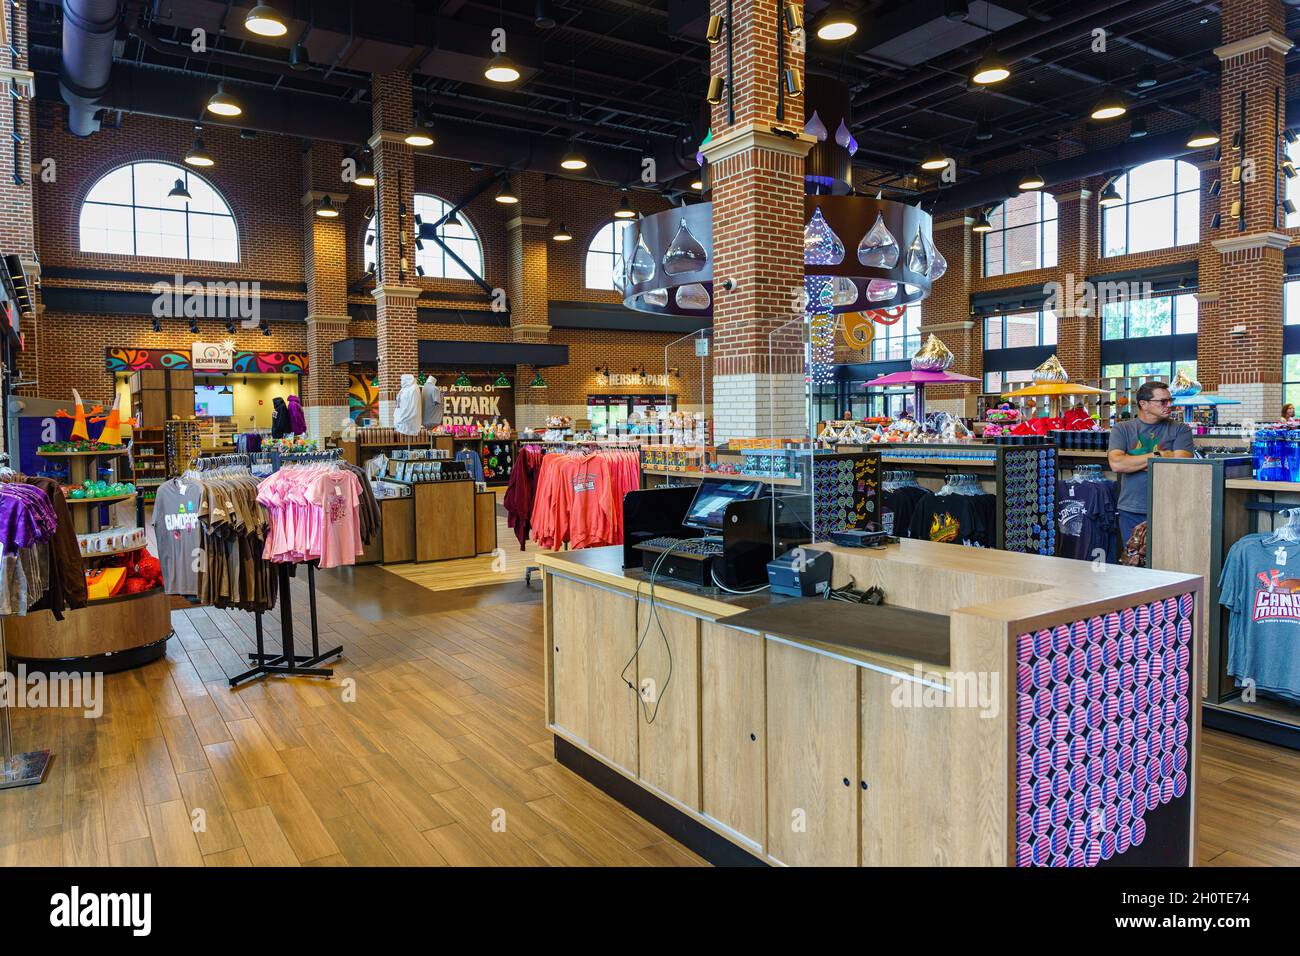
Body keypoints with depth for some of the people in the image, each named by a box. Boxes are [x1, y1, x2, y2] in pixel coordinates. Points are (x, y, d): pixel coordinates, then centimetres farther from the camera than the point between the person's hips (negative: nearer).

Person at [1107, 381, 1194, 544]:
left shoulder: (1180, 430, 4)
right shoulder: (1122, 429, 4)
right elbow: (1116, 464, -12)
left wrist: (1133, 463, -10)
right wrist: (1158, 456, -10)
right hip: (1131, 512, 1)